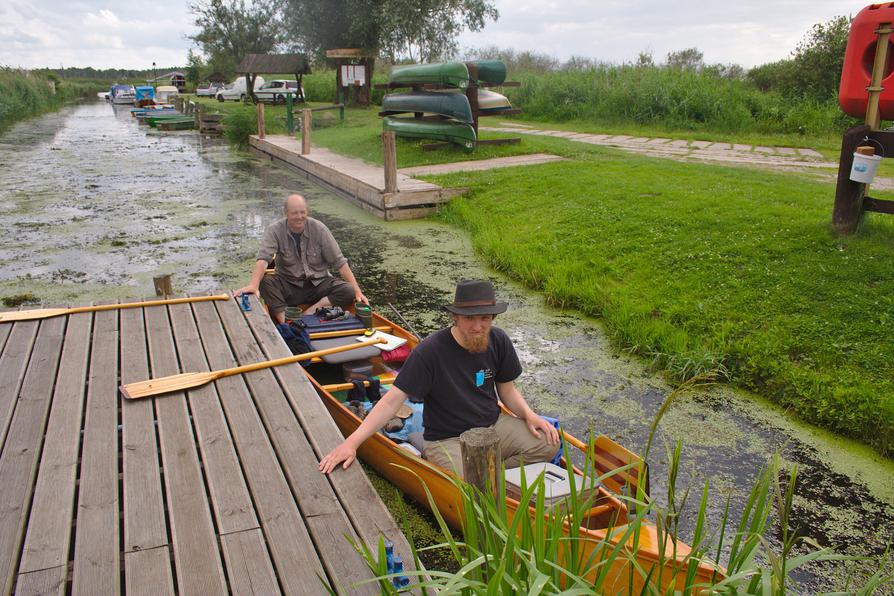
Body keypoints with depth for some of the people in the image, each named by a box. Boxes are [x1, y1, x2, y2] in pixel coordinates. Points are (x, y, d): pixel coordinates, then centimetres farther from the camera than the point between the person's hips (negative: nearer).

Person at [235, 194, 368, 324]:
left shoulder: (319, 229, -7)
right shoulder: (275, 230, -9)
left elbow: (339, 261, -6)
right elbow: (263, 258, -23)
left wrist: (357, 291, -12)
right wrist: (253, 285, -42)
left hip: (318, 284, 1)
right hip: (288, 286, -1)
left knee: (349, 291, -24)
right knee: (264, 281, -30)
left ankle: (310, 312, -21)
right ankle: (284, 324, -32)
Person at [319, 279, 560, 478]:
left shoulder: (498, 341, -3)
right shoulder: (429, 352, -21)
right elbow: (393, 400, -22)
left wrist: (529, 415, -10)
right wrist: (352, 442, -28)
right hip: (448, 440, -6)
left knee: (548, 443, -14)